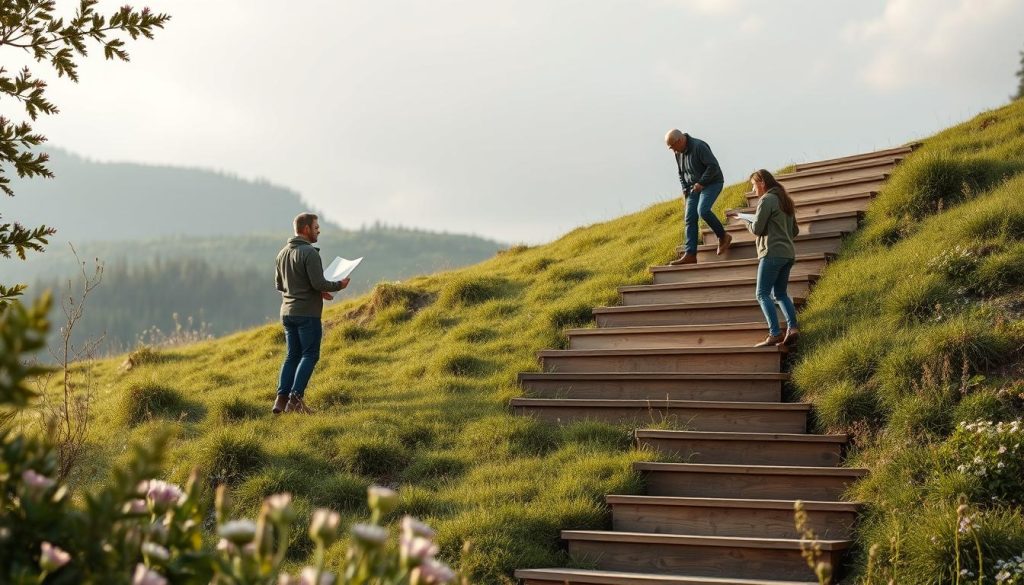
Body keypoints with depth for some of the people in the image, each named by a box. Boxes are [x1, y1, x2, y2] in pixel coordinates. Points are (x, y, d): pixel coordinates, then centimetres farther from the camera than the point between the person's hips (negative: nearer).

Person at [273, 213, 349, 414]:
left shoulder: (283, 253, 11)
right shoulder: (309, 253, -15)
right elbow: (319, 283, -21)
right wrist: (339, 285, -2)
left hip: (287, 312, 8)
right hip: (307, 314, -8)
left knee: (293, 355, 13)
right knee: (309, 355, -1)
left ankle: (282, 398, 5)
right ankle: (295, 399, -8)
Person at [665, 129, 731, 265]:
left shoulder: (699, 146, -20)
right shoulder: (678, 153, 6)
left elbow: (713, 166, -23)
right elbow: (681, 174, 18)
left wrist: (701, 183, -22)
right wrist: (685, 192, 8)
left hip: (712, 183, -8)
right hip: (694, 187, 8)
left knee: (703, 210, -28)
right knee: (690, 218, -3)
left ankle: (723, 237, -7)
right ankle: (690, 255, -5)